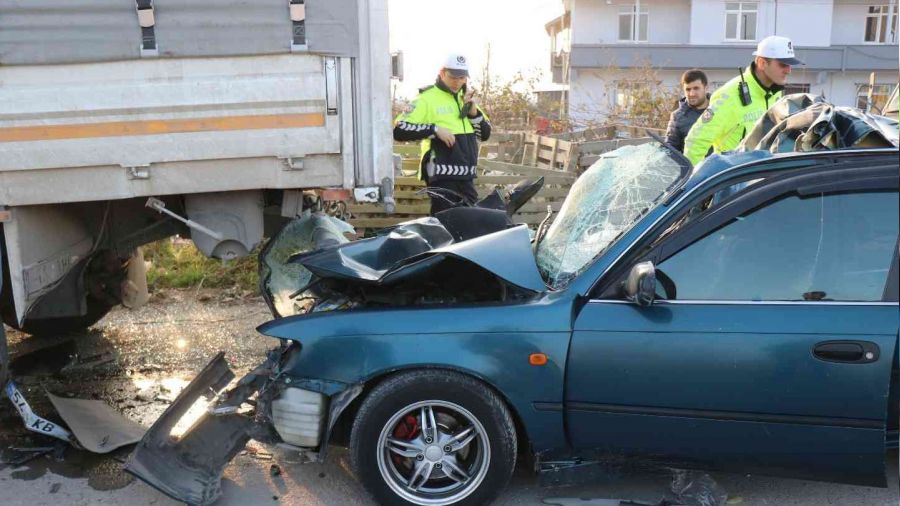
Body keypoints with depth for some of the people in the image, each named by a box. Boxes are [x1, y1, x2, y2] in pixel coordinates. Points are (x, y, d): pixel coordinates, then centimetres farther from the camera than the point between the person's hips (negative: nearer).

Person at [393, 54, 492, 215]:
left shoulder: (466, 98, 17)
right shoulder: (428, 98, -5)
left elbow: (485, 134, 17)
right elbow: (399, 130, -14)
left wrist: (473, 111, 1)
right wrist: (434, 129, -19)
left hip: (467, 176, 7)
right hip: (443, 176, -7)